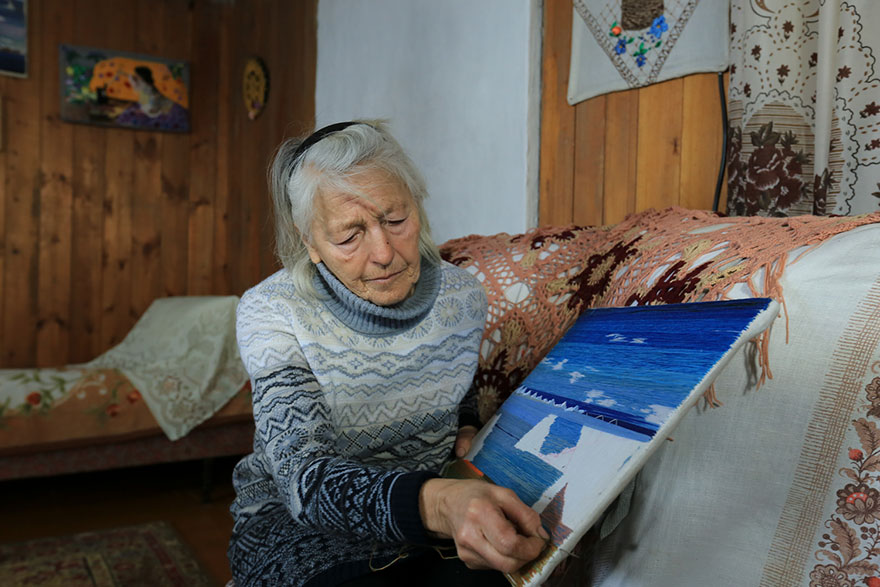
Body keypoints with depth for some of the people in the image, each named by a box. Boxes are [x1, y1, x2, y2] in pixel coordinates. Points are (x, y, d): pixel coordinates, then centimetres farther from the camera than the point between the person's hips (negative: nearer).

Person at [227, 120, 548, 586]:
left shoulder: (462, 296, -5)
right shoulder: (269, 314, -18)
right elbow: (303, 476, -30)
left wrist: (467, 436, -7)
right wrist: (434, 503, -47)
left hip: (430, 508, 3)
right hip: (298, 517, -2)